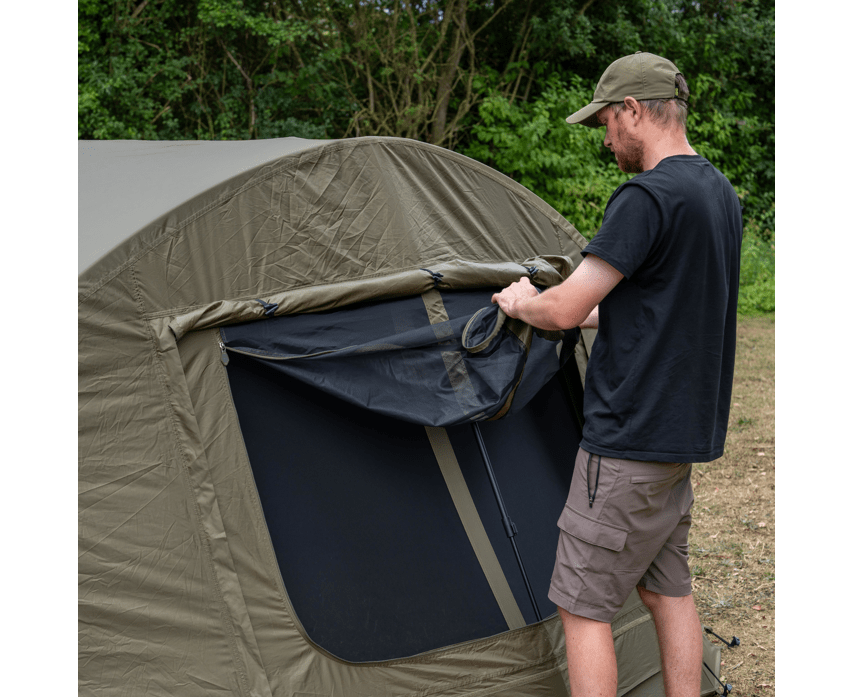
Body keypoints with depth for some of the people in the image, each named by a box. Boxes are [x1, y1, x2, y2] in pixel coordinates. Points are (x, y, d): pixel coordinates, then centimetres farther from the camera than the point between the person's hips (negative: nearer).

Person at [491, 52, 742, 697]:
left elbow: (564, 308, -20)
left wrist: (521, 302, 1)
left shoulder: (647, 197, -19)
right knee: (668, 587, 18)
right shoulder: (721, 194, 11)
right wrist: (592, 313, 24)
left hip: (630, 440, -9)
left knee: (584, 605, -1)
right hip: (687, 431, 10)